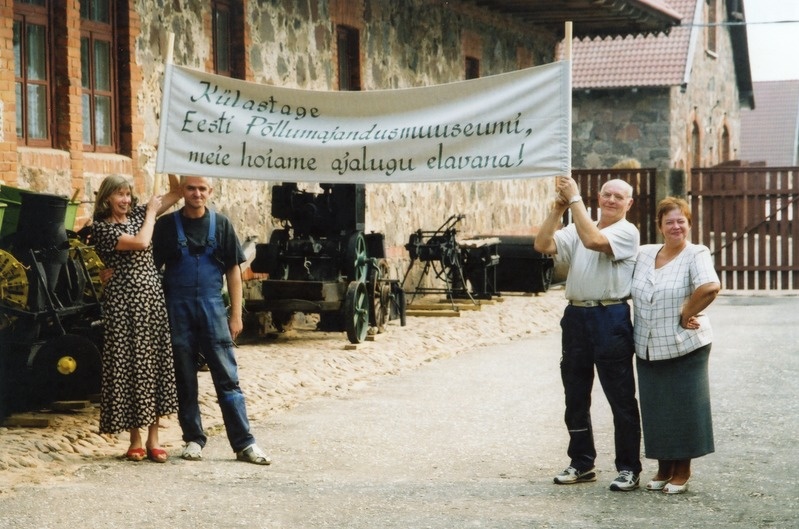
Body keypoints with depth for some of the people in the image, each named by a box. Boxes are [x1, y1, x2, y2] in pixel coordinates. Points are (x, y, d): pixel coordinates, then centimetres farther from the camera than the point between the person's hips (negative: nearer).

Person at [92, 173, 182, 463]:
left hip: (153, 298, 5)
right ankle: (135, 439, 6)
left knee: (157, 363, 2)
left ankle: (153, 439, 7)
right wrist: (151, 212, -2)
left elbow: (176, 192, 12)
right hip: (123, 301, -5)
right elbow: (140, 242, -16)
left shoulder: (138, 215, 13)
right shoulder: (101, 228, -4)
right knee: (128, 366, -2)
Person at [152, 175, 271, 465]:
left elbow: (233, 271, 6)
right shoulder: (166, 225, 2)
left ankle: (244, 443, -1)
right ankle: (193, 439, 17)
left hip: (213, 309, 0)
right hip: (178, 311, 0)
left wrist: (236, 315, 1)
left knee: (227, 378, -2)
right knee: (185, 380, 7)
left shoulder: (220, 224, 3)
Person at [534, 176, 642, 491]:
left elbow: (593, 240, -21)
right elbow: (542, 245, 1)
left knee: (621, 399, -1)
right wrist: (558, 209, -6)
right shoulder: (576, 229, 14)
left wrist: (575, 199, -16)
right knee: (575, 397, 12)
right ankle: (581, 464, 23)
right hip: (576, 316, 6)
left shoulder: (627, 232, -4)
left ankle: (628, 468, 5)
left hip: (610, 319, -6)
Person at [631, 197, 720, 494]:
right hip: (648, 349, 5)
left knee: (683, 407, 1)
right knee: (655, 409, 9)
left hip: (685, 347, -5)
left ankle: (682, 470, 13)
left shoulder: (696, 254, -8)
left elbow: (710, 287, -26)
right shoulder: (644, 254, 9)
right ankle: (664, 468, 22)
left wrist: (686, 315, -18)